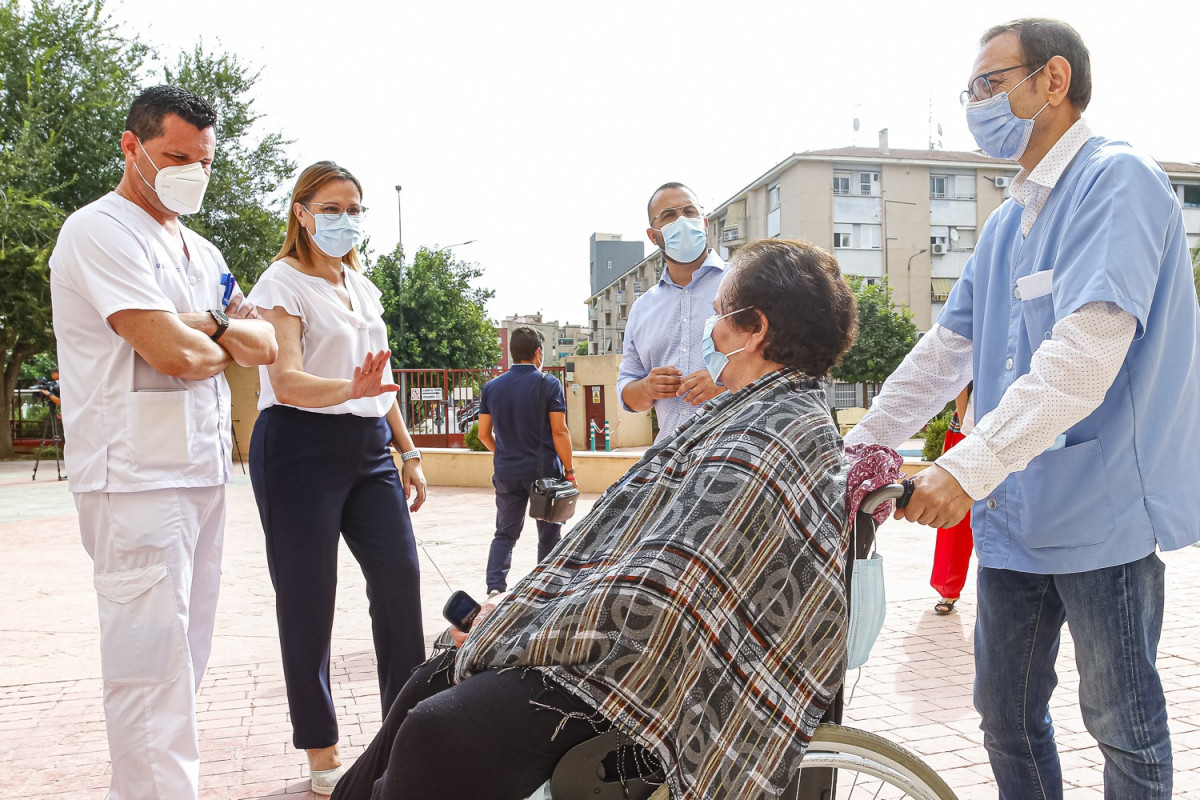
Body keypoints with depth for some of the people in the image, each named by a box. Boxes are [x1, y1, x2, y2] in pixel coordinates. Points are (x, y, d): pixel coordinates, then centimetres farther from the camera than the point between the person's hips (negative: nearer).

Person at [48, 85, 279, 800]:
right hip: (137, 474, -8)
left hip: (203, 468, 9)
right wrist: (226, 346, 1)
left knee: (186, 653, 13)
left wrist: (208, 325, -8)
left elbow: (266, 346, 11)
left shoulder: (200, 251, 19)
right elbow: (174, 353, -20)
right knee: (152, 661, -7)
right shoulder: (101, 231, -8)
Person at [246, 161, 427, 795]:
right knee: (308, 596, 0)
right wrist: (349, 389, -35)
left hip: (369, 447, 6)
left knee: (399, 575, -2)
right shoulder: (282, 283, -4)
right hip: (300, 446, -6)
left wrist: (408, 452, 17)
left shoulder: (364, 288, 16)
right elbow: (286, 380, -17)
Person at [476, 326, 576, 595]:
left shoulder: (492, 387, 3)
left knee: (505, 533, 11)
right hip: (544, 470, -3)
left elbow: (484, 434, 6)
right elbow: (560, 432, -12)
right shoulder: (548, 385, -8)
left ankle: (495, 588, -5)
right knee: (548, 534, 12)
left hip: (506, 473, 3)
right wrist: (569, 470, -5)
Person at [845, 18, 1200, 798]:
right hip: (1015, 514, 8)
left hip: (1103, 514, -7)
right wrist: (854, 449, 7)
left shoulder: (1118, 180, -11)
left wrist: (970, 467, -31)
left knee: (1124, 726, 10)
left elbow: (1087, 351, -25)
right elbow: (944, 353, 13)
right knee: (1007, 716, 16)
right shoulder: (1005, 225, 14)